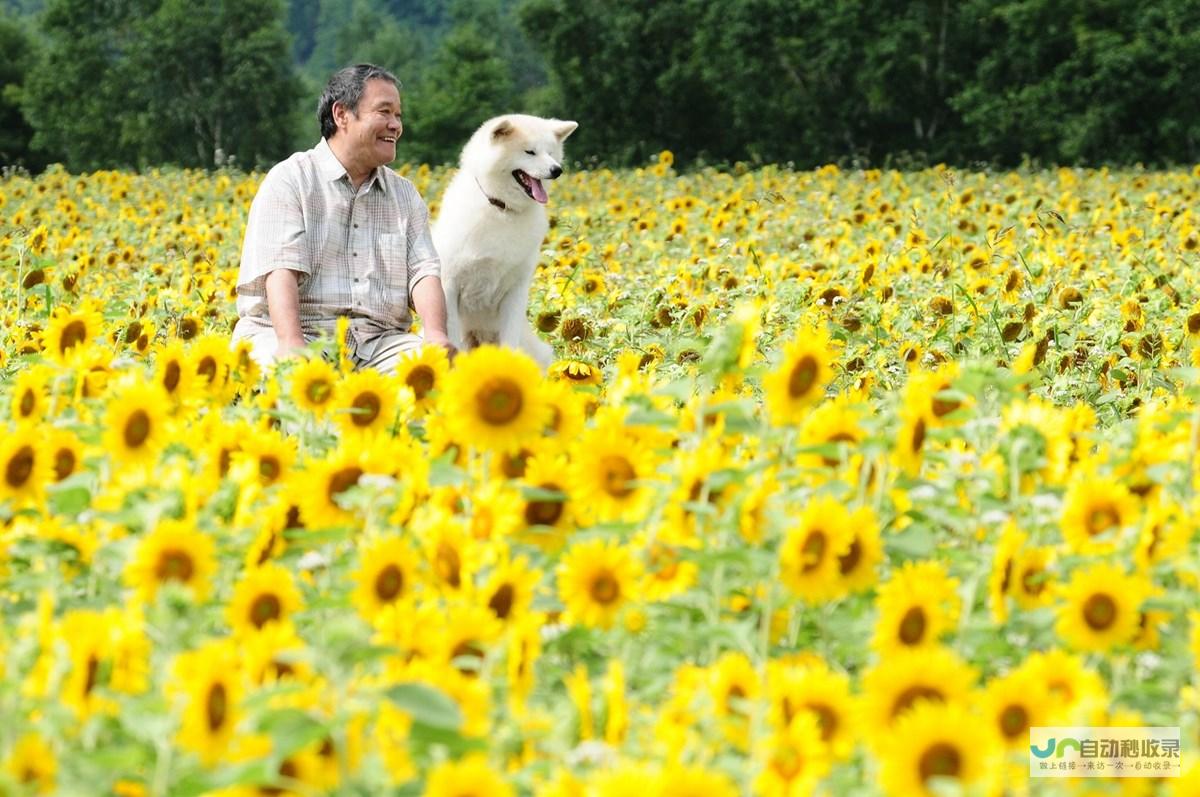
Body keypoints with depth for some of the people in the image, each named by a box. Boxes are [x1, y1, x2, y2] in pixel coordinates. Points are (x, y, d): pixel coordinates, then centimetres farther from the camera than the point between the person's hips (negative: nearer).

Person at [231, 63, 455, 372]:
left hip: (379, 341, 5)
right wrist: (291, 344, -29)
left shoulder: (406, 196, 19)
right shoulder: (289, 181, 2)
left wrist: (436, 334, -15)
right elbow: (281, 268, -12)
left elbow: (424, 271, 7)